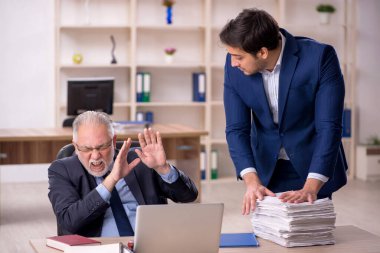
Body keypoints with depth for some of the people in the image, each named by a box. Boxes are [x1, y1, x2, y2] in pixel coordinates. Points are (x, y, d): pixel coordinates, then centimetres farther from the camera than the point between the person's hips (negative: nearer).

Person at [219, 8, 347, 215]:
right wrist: (251, 181, -25)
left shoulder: (320, 57, -23)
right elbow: (236, 128, -10)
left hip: (313, 169, -2)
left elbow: (329, 126, -25)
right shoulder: (234, 67, -12)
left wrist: (311, 188, -33)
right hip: (266, 170, 3)